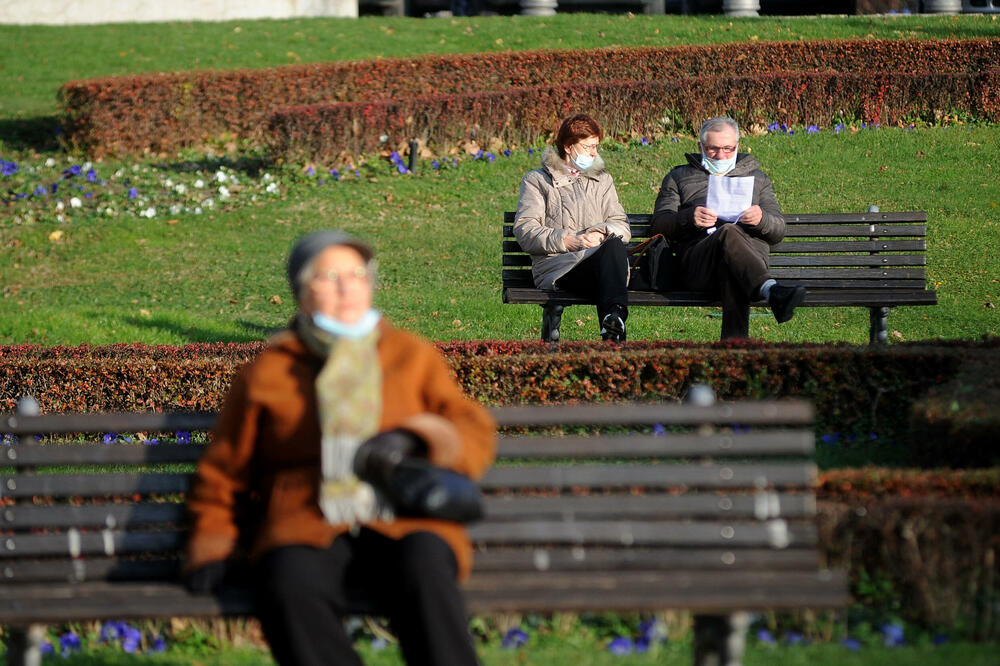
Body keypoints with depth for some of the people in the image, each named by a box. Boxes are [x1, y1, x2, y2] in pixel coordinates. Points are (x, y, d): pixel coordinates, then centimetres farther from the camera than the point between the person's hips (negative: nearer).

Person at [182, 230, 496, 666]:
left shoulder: (413, 357, 22)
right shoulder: (266, 373, 21)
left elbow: (475, 433, 14)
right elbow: (223, 470, 26)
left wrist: (415, 439, -6)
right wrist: (211, 545, 11)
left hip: (406, 527, 0)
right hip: (308, 529, 0)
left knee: (424, 569, -37)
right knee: (289, 586, -37)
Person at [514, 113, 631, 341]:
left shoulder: (602, 180, 30)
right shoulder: (537, 181, 17)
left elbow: (622, 227, 17)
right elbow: (525, 232, 2)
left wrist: (602, 234, -7)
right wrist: (566, 241, -13)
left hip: (603, 257, 3)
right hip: (556, 267, -3)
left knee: (615, 245, -36)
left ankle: (614, 314, -59)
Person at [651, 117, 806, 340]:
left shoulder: (757, 178, 33)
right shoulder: (679, 177, 29)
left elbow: (778, 231, 22)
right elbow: (658, 225, 15)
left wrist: (762, 219, -4)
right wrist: (688, 218, -7)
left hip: (751, 248, 1)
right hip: (698, 260, -1)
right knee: (728, 234, -39)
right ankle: (771, 290, -64)